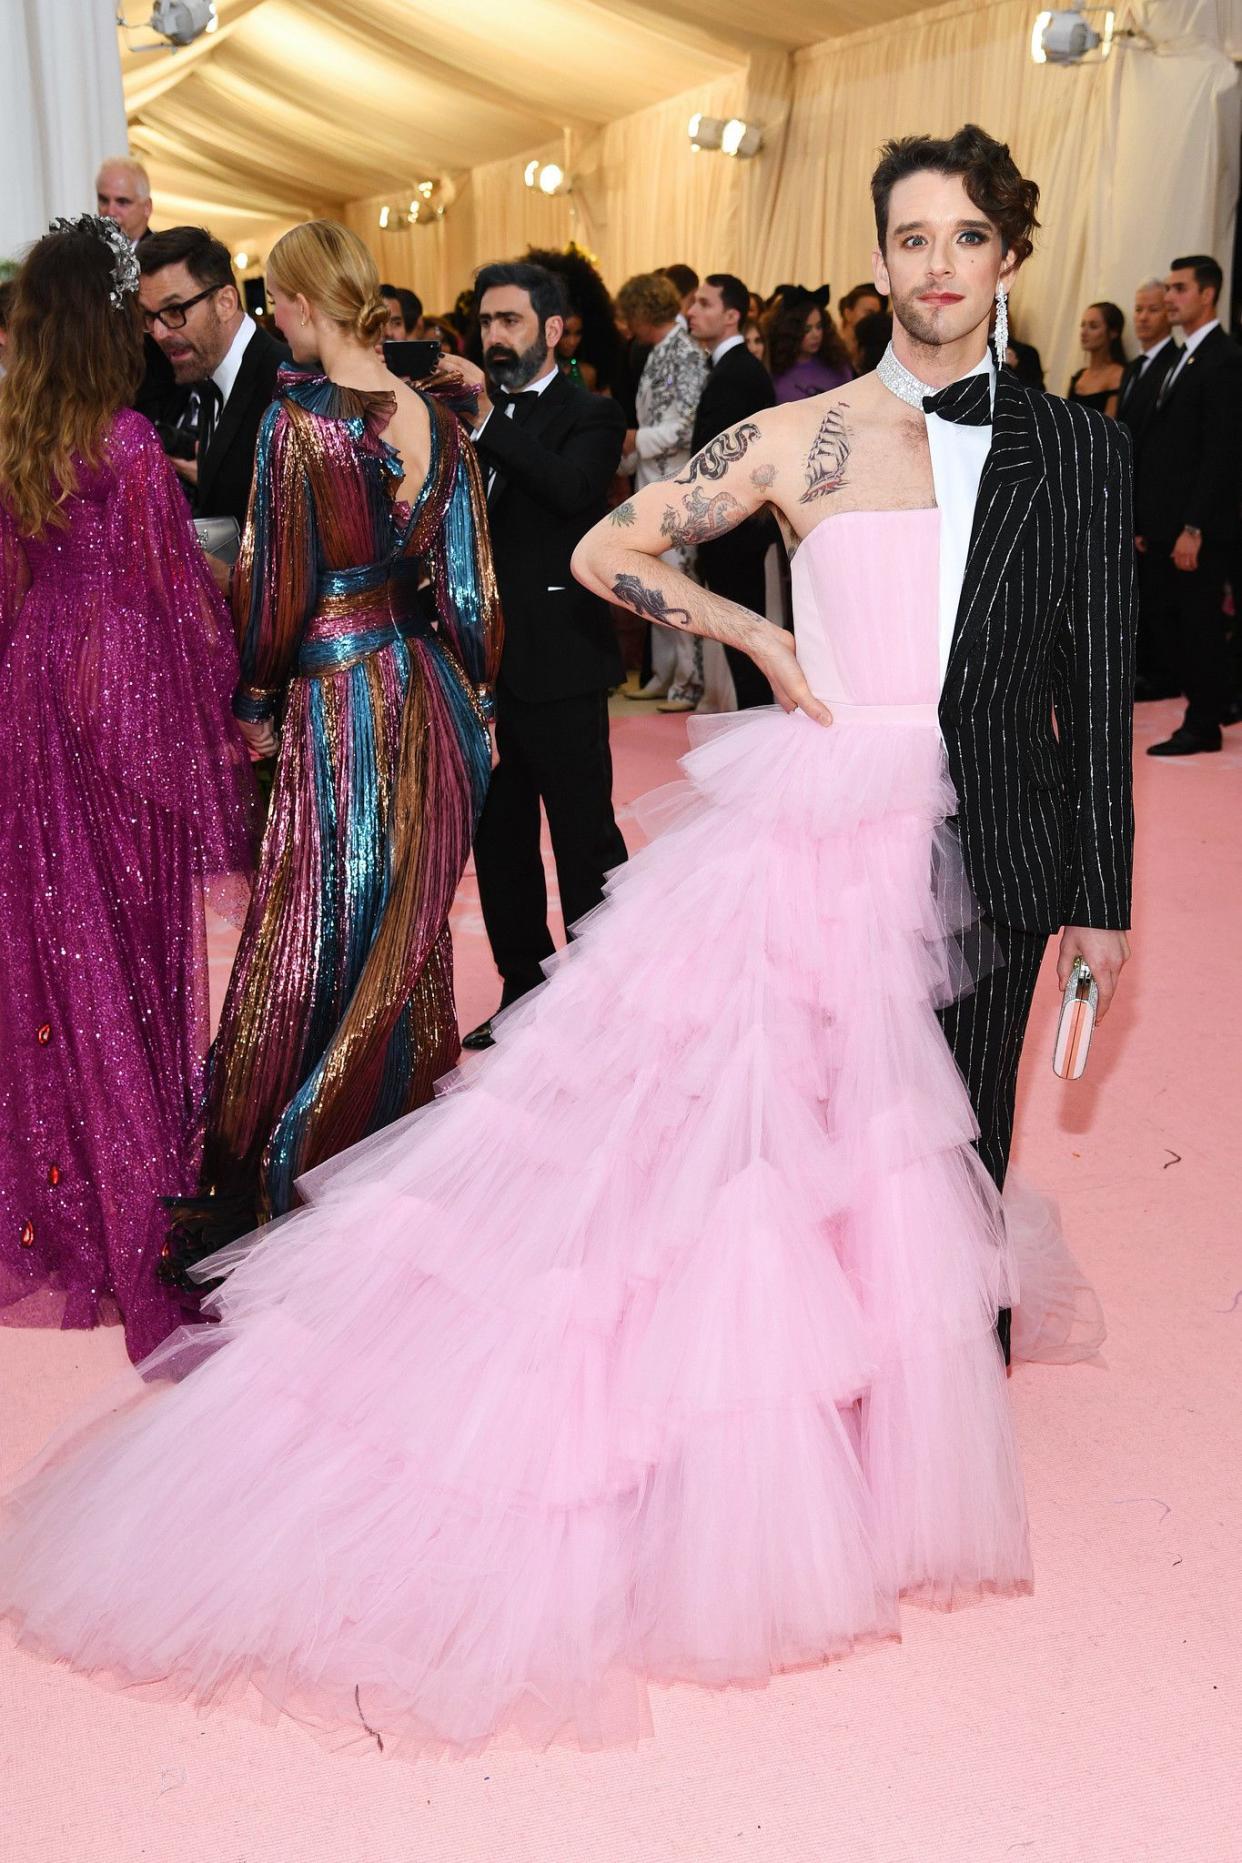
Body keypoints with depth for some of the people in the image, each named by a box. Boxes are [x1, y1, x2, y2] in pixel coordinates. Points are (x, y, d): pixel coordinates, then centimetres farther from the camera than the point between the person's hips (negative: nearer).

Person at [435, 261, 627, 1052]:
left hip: (558, 660, -6)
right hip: (485, 656, 7)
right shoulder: (478, 410, 14)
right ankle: (525, 986, 26)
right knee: (500, 838, 13)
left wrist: (489, 419, -26)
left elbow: (575, 490, -24)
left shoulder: (589, 416, -3)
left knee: (585, 837, 0)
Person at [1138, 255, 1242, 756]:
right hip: (1166, 524, 9)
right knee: (1170, 621, 10)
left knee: (1200, 625, 0)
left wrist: (1194, 529, -20)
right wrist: (1146, 521, 12)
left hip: (1199, 527, -8)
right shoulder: (1183, 359, 17)